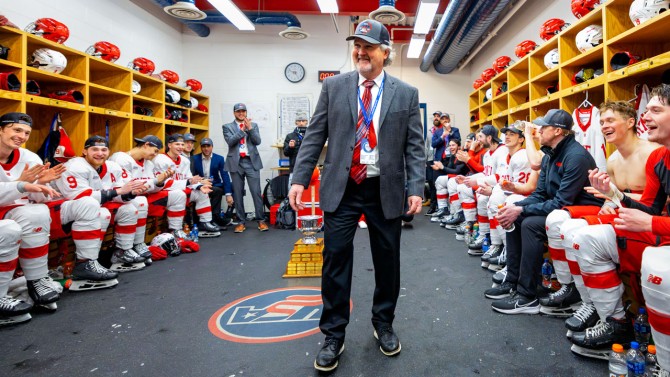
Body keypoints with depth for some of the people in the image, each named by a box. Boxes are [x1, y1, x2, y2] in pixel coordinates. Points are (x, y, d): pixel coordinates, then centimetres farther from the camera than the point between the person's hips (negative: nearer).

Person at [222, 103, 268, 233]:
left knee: (256, 192, -5)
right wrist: (242, 129, -12)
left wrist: (249, 128, -11)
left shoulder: (253, 125, 12)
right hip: (236, 162, 0)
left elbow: (258, 141, 1)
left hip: (251, 162, 0)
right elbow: (230, 141, -7)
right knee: (238, 193, 3)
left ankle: (261, 220, 2)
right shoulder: (227, 126, 9)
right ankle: (241, 222, 10)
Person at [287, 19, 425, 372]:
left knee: (387, 259, 11)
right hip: (341, 188, 0)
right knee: (335, 258, 2)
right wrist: (300, 178, -4)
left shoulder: (406, 93, 4)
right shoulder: (333, 86, 5)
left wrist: (416, 188, -8)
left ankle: (383, 324, 33)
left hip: (386, 190, 1)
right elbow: (315, 135, 3)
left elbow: (414, 146, 2)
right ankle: (333, 335, 17)